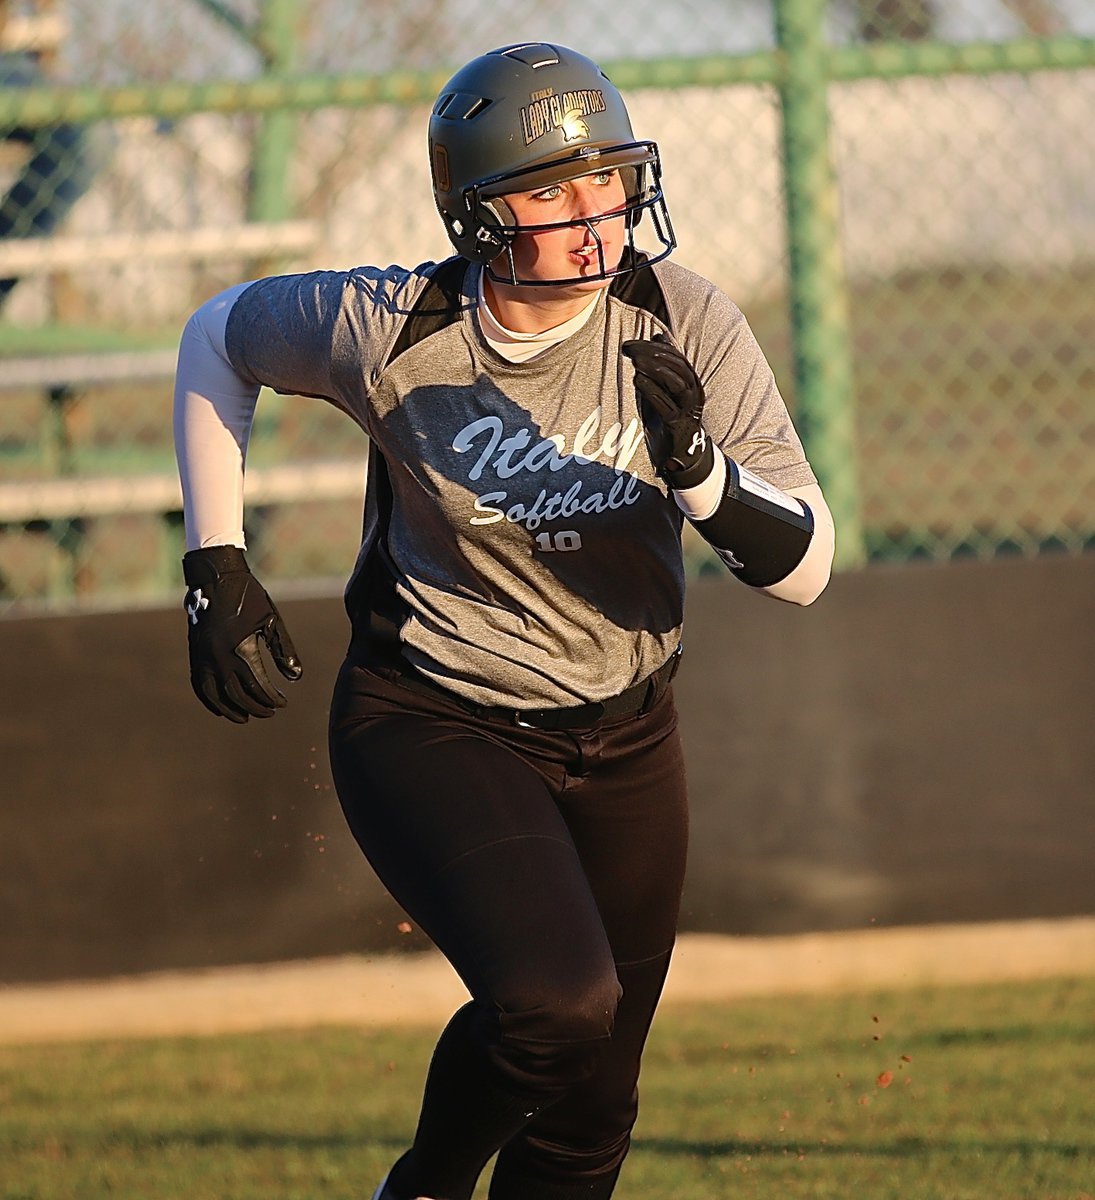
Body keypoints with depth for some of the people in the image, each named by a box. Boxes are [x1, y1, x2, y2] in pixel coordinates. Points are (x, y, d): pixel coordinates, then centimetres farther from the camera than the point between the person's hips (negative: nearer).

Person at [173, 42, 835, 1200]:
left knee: (589, 1103, 12)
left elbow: (804, 569, -16)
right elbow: (217, 336, 1)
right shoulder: (390, 331, -19)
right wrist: (215, 570, -2)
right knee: (559, 1005, -25)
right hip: (431, 725, -4)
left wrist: (700, 471, -35)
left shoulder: (684, 325, -16)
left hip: (621, 738, 4)